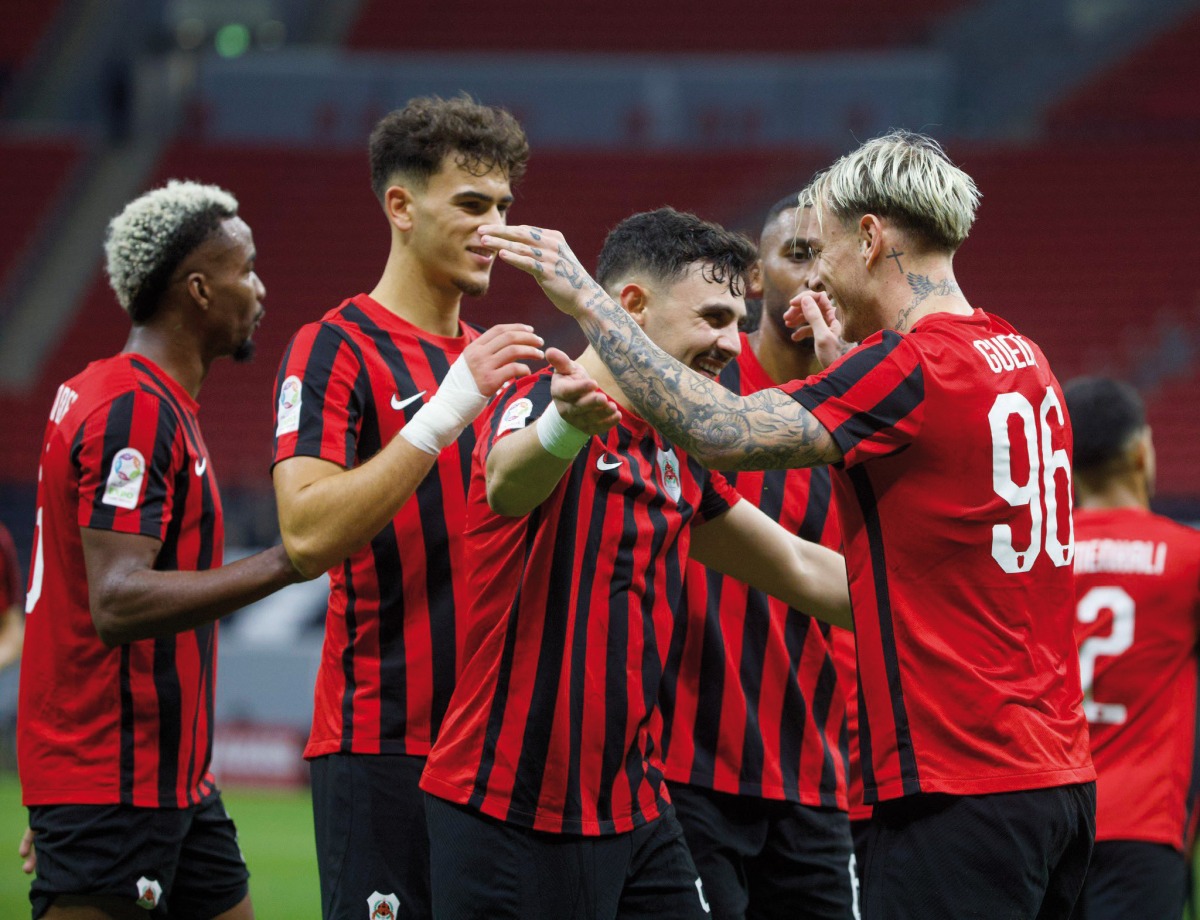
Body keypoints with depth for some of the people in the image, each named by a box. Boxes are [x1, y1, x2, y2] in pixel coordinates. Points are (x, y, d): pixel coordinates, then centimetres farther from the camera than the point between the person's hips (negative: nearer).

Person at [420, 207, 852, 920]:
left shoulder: (677, 453, 14)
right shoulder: (541, 401, -11)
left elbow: (799, 569, 27)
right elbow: (508, 480, -36)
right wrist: (565, 426, -57)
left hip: (635, 807, 8)